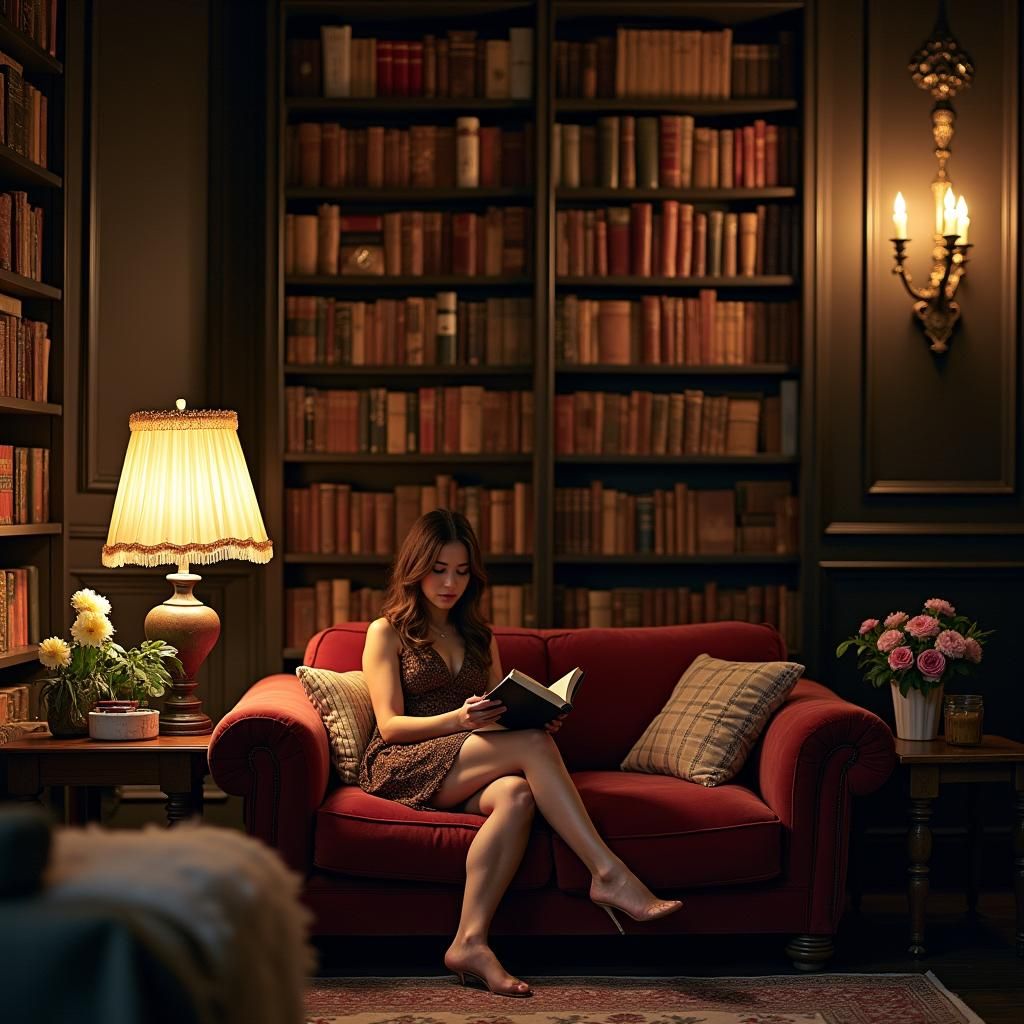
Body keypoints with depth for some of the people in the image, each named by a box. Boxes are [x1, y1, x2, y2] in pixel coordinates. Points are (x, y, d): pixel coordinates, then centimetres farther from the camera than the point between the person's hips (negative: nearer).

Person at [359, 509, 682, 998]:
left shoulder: (478, 636, 25)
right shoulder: (387, 632, 9)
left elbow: (504, 711, 20)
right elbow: (390, 724, -3)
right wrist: (459, 719, -21)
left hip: (470, 769, 5)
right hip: (401, 766, -5)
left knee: (517, 794, -35)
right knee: (532, 745, -30)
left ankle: (470, 942, -44)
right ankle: (609, 874, -36)